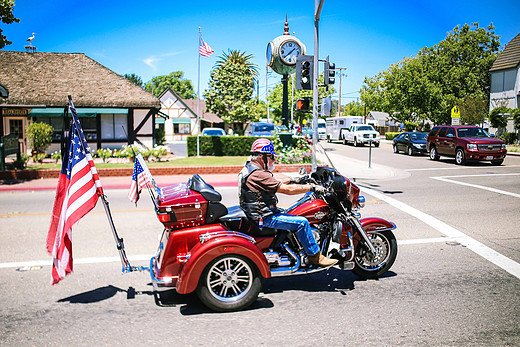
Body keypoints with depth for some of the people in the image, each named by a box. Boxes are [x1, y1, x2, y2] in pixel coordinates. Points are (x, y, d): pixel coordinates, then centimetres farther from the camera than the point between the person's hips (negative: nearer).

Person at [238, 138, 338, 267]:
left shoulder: (249, 168, 10)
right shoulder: (258, 175, -23)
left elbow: (276, 184, 20)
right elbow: (288, 190, -24)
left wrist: (292, 179, 17)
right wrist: (312, 187, -16)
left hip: (257, 212, 11)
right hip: (263, 218, -11)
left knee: (297, 216, 22)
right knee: (301, 222, -15)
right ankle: (315, 256, -2)